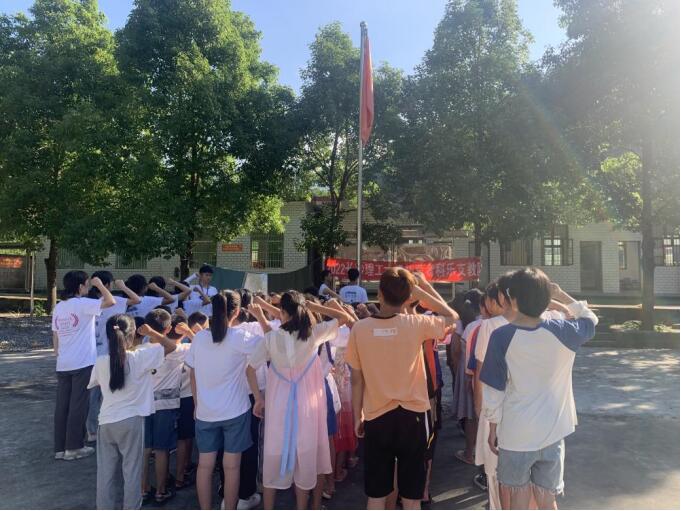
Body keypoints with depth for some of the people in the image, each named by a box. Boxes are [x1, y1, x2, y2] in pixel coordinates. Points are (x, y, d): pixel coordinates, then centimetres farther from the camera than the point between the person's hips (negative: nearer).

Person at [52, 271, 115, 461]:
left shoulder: (58, 307, 11)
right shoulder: (83, 304, -12)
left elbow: (55, 337, 15)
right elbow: (111, 302, -22)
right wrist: (99, 284, -8)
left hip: (63, 365, 7)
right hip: (82, 363, -7)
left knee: (62, 406, 10)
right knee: (78, 406, 2)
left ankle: (60, 448, 17)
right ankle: (73, 447, 9)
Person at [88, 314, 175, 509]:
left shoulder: (100, 362, -3)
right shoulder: (140, 357, -13)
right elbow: (170, 345, -5)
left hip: (106, 422, 3)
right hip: (131, 421, -3)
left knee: (106, 472, 13)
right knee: (132, 471, 8)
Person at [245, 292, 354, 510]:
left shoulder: (271, 337, -9)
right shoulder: (313, 333, -10)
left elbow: (250, 369, -4)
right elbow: (345, 317, 1)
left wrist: (259, 399, 5)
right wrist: (313, 306, -2)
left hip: (278, 405, 0)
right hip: (306, 405, 0)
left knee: (274, 458, 14)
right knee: (304, 459, 14)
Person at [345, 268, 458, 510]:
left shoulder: (360, 328, -8)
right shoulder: (416, 324, -12)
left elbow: (357, 381, -1)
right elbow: (451, 317, 8)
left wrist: (357, 417, 12)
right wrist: (421, 287, 4)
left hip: (376, 418, 1)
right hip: (412, 416, -1)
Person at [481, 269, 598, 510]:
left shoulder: (501, 336, -16)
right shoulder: (561, 332, -10)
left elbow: (493, 391, -10)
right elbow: (591, 319, 13)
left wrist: (493, 428, 3)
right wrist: (563, 296, 9)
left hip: (515, 435, -2)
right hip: (552, 433, 2)